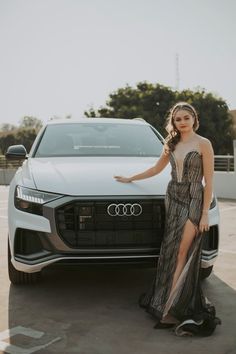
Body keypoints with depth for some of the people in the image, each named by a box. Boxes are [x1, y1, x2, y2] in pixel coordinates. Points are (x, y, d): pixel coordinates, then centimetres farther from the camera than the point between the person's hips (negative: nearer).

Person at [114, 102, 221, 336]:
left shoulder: (203, 144, -4)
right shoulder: (172, 144, 11)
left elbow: (208, 181, -7)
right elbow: (156, 169, 24)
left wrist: (205, 213, -11)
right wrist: (130, 179, 26)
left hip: (193, 201, -5)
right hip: (173, 199, 5)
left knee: (182, 253, -9)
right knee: (171, 252, 5)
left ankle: (170, 307, -8)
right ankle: (168, 301, 15)